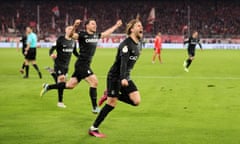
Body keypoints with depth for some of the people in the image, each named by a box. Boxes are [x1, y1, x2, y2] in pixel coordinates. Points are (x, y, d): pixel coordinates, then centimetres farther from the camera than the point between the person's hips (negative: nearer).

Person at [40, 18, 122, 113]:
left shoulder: (96, 35, 11)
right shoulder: (82, 35, -11)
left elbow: (106, 33, 28)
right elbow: (71, 35, -27)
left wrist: (116, 26, 34)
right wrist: (75, 26, -44)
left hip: (86, 65, 8)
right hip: (81, 64, -8)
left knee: (70, 85, 11)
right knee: (94, 82, -11)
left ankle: (48, 87, 24)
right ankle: (95, 108, -5)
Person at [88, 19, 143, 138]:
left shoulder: (137, 44, 10)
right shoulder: (126, 43, -17)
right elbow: (123, 61, -30)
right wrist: (123, 78, -42)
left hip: (125, 78, 8)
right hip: (115, 77, -8)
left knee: (136, 101, -7)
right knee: (111, 104, -8)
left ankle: (109, 96, 12)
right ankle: (93, 129, 5)